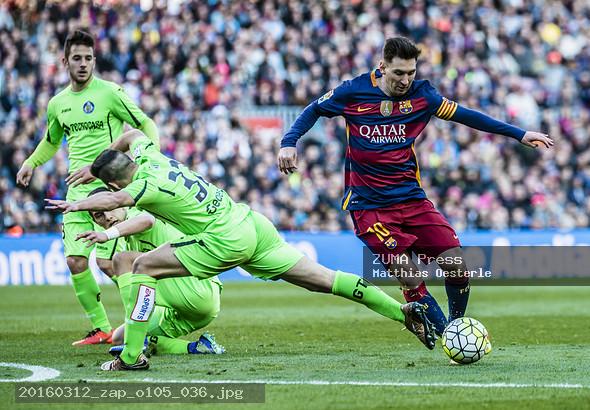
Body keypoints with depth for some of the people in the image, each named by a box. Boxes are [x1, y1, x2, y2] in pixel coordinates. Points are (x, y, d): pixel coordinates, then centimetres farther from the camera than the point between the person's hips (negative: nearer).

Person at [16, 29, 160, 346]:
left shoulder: (109, 93, -6)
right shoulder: (57, 103, 13)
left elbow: (146, 126, -3)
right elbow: (51, 141, 32)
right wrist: (31, 163, 17)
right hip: (77, 189, 6)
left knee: (105, 261, -15)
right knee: (75, 261, -2)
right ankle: (101, 329, 10)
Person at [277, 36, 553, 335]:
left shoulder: (420, 95, 0)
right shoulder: (353, 92, -6)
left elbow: (464, 116, 8)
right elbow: (314, 111, 10)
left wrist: (519, 134, 6)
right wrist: (289, 143, -5)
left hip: (412, 199, 3)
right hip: (369, 207, -3)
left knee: (456, 265, -7)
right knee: (412, 282, -14)